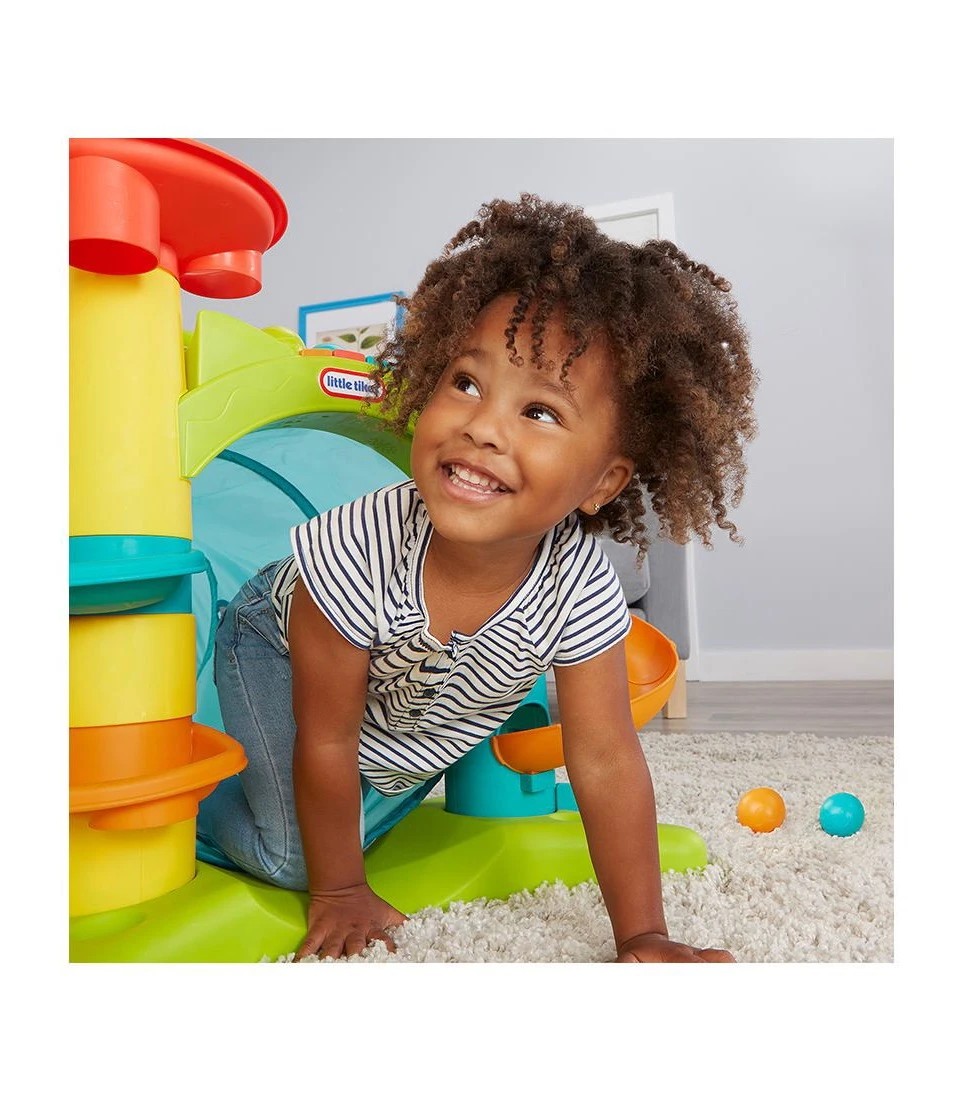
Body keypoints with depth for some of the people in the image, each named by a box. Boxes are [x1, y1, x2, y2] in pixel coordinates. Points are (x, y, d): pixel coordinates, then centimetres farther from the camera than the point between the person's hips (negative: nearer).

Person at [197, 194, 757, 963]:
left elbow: (606, 762, -24)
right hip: (278, 644, -3)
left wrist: (643, 938, -20)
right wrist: (338, 893, -13)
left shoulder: (583, 590, -34)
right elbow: (325, 742, -28)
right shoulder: (359, 556, -42)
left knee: (366, 822, 16)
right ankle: (196, 797, 19)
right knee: (295, 855, -10)